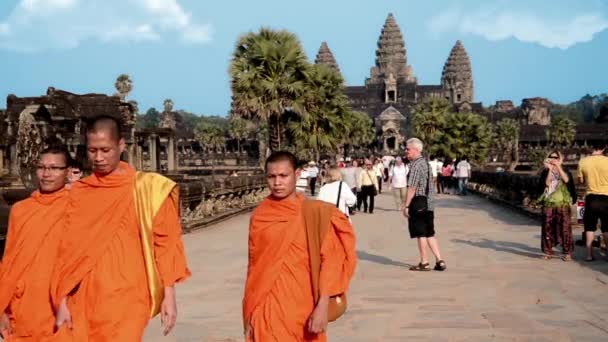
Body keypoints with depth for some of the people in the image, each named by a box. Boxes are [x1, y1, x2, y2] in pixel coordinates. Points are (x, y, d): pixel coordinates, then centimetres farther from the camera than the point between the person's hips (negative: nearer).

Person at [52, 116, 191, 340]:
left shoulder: (146, 188, -2)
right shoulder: (78, 192, 6)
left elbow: (165, 242, -2)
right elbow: (68, 250, 6)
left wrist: (169, 295, -6)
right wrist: (61, 302, 2)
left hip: (127, 299, -3)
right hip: (84, 301, 3)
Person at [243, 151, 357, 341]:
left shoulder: (314, 212, -5)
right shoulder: (259, 216, 2)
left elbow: (329, 260, -7)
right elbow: (254, 265, 6)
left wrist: (322, 306, -15)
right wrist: (249, 314, 6)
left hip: (304, 306, -1)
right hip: (268, 308, 1)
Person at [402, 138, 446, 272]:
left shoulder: (416, 165, -16)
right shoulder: (425, 163, 15)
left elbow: (412, 187, -20)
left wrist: (406, 205, -16)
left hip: (418, 201, -9)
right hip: (428, 202, 9)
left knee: (420, 233, 1)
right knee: (429, 233, 14)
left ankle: (424, 263, 10)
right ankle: (439, 261, 12)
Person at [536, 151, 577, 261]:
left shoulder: (565, 171, 9)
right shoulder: (545, 172, 9)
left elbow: (567, 180, -13)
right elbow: (546, 183, -9)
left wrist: (558, 166, -16)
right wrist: (550, 169, -12)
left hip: (563, 204, -1)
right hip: (548, 204, 1)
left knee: (565, 228, -6)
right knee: (547, 228, 1)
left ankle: (567, 252, 0)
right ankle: (548, 252, 10)